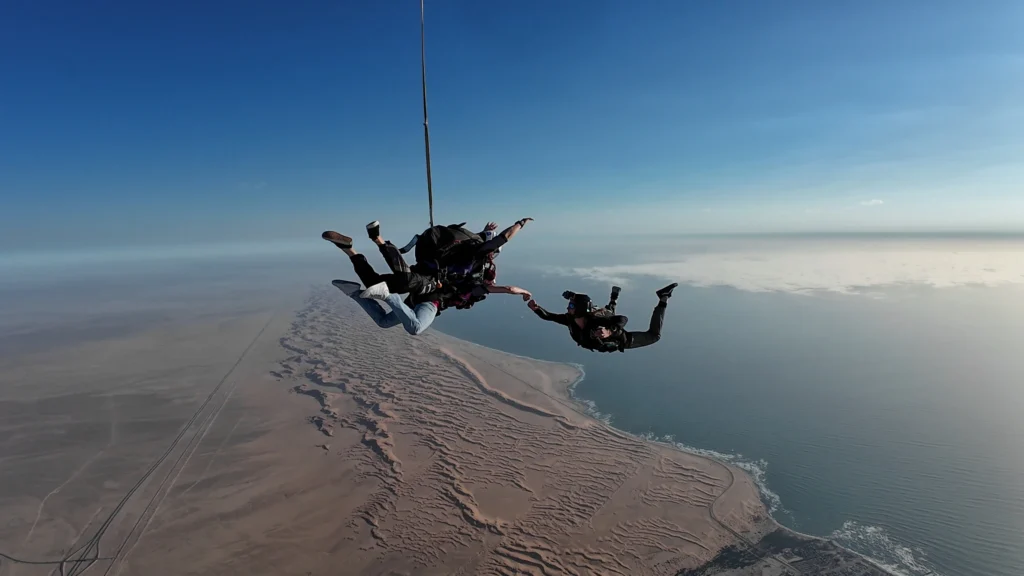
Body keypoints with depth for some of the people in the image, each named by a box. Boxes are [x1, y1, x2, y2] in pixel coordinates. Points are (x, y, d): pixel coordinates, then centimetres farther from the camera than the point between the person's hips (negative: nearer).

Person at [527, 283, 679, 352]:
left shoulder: (596, 322, -46)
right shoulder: (570, 319, -31)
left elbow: (624, 319, -51)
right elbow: (548, 316, -26)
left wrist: (609, 332, -69)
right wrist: (536, 308, -44)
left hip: (623, 341, -6)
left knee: (654, 335, 9)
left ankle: (663, 299, 17)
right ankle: (614, 297, 48)